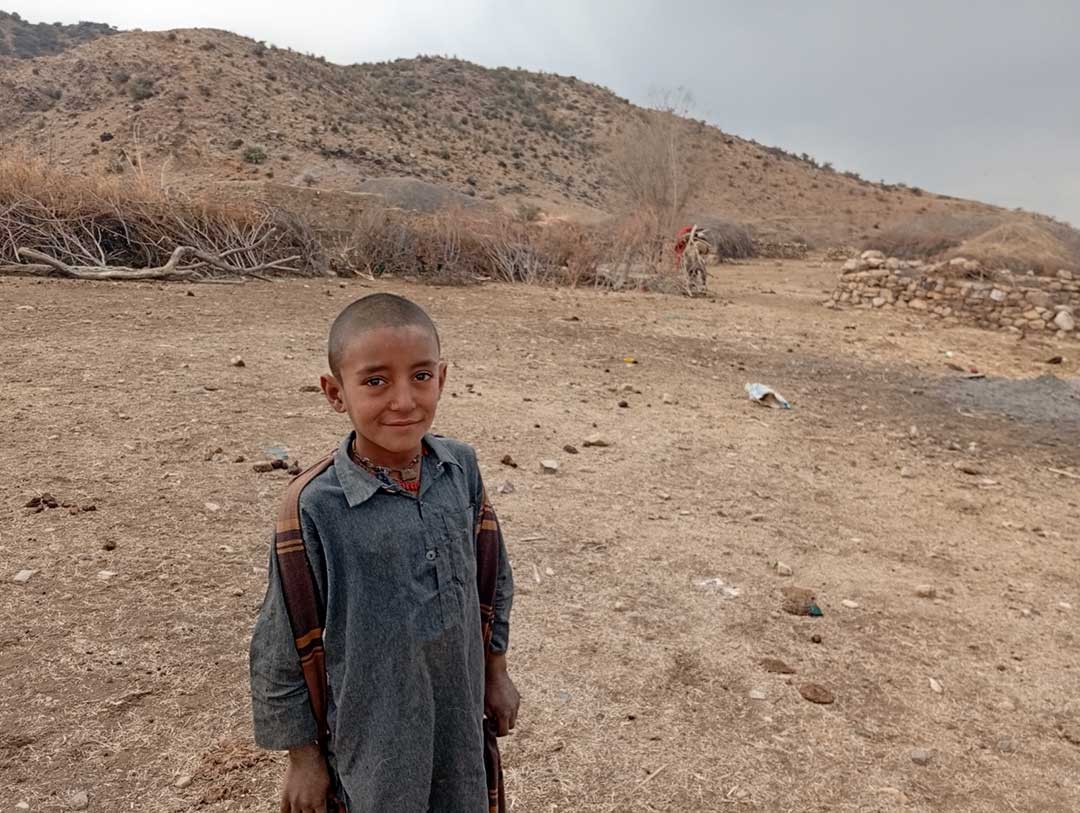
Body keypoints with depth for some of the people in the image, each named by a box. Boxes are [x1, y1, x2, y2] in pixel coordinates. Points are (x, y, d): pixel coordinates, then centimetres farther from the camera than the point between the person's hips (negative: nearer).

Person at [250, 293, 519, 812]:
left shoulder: (461, 466, -10)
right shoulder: (318, 509, -22)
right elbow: (281, 648, -11)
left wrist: (496, 671, 12)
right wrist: (302, 755, -1)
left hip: (462, 719, 4)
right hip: (375, 738, -4)